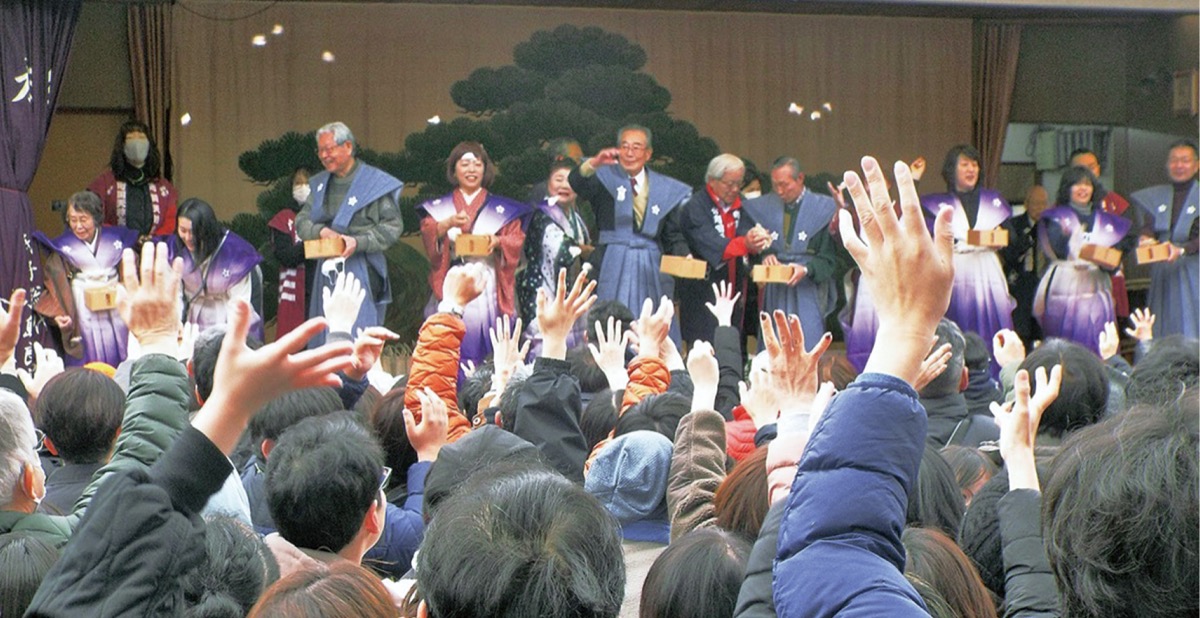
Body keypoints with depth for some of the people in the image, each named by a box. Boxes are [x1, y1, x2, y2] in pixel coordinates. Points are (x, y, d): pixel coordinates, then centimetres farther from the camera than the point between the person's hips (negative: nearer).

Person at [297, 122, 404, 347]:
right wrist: (320, 230, -11)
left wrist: (359, 241, -20)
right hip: (326, 271, 6)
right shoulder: (320, 184, 14)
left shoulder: (375, 183, -5)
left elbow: (393, 226, -8)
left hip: (360, 270, -6)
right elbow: (301, 221, 12)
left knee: (358, 336, -9)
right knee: (323, 336, 8)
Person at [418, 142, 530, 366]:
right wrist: (448, 224, -23)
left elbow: (516, 240, 0)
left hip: (488, 287, 0)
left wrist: (498, 242, -21)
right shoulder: (438, 208, 14)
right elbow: (428, 235, -3)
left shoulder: (502, 209, 13)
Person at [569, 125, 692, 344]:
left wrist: (684, 258, -7)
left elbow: (674, 235, 13)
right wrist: (594, 163, -39)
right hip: (613, 268, -3)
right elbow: (578, 183, -18)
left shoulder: (666, 189, 12)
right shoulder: (606, 178, 3)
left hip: (652, 269, 3)